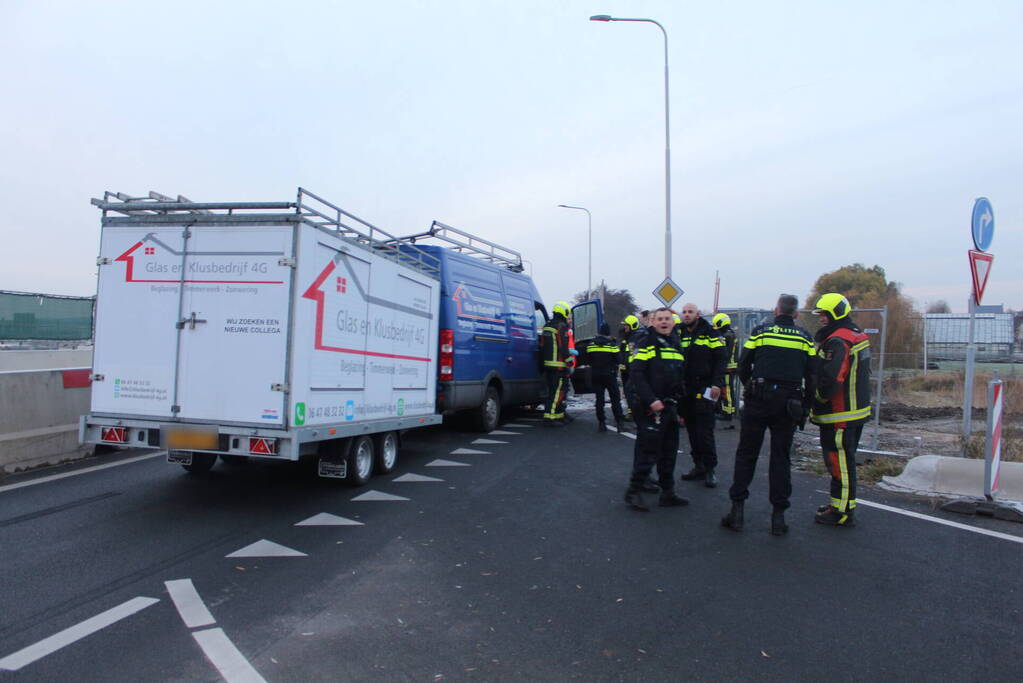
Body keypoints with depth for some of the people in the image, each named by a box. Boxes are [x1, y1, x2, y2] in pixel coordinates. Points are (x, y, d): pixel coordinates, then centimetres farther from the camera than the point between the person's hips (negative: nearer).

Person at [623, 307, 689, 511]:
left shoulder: (676, 344, 16)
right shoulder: (646, 343, -8)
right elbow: (636, 373, -17)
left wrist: (677, 402, 17)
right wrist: (651, 400, -22)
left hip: (669, 406, 8)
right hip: (649, 407, -8)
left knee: (669, 451, 12)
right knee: (648, 450, -6)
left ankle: (668, 493, 22)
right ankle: (634, 491, 5)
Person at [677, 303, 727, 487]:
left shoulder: (710, 333, -2)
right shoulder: (678, 335, 11)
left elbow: (720, 360, -6)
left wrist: (717, 384, -15)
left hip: (704, 389, -5)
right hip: (685, 391, 5)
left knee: (705, 432, -6)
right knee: (692, 431, 10)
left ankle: (710, 469, 4)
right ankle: (698, 467, 19)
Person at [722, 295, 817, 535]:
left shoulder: (760, 331, 0)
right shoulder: (805, 338, 6)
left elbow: (743, 366, 2)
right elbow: (812, 376, 3)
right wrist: (805, 407, 10)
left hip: (759, 399, -2)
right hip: (790, 403, 2)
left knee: (746, 454, 7)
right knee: (781, 457, 9)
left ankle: (737, 510, 6)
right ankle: (778, 516, 11)